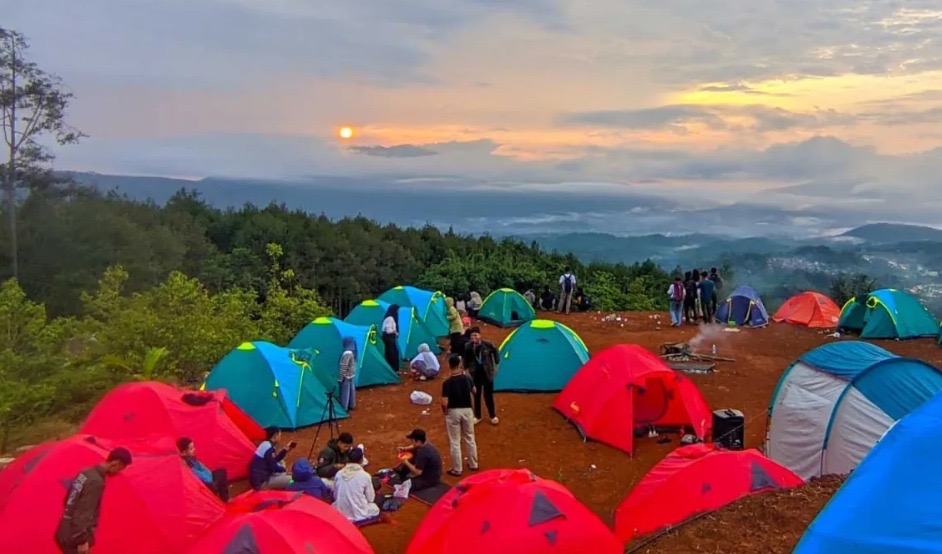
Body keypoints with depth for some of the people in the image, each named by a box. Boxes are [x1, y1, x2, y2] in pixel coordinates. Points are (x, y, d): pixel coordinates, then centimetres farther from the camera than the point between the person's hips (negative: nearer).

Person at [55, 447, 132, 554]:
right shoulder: (96, 481, -21)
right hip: (73, 537, -10)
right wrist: (82, 540, -19)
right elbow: (83, 512, -23)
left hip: (65, 534, 10)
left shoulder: (85, 473, 8)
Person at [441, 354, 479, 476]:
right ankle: (473, 464, 32)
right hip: (467, 410, 4)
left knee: (454, 442, 7)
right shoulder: (467, 378, -6)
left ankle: (457, 469, 15)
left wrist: (445, 411, -1)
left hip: (453, 412, -4)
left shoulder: (447, 382, -19)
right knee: (470, 438, 20)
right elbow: (474, 391, 14)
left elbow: (444, 403, -22)